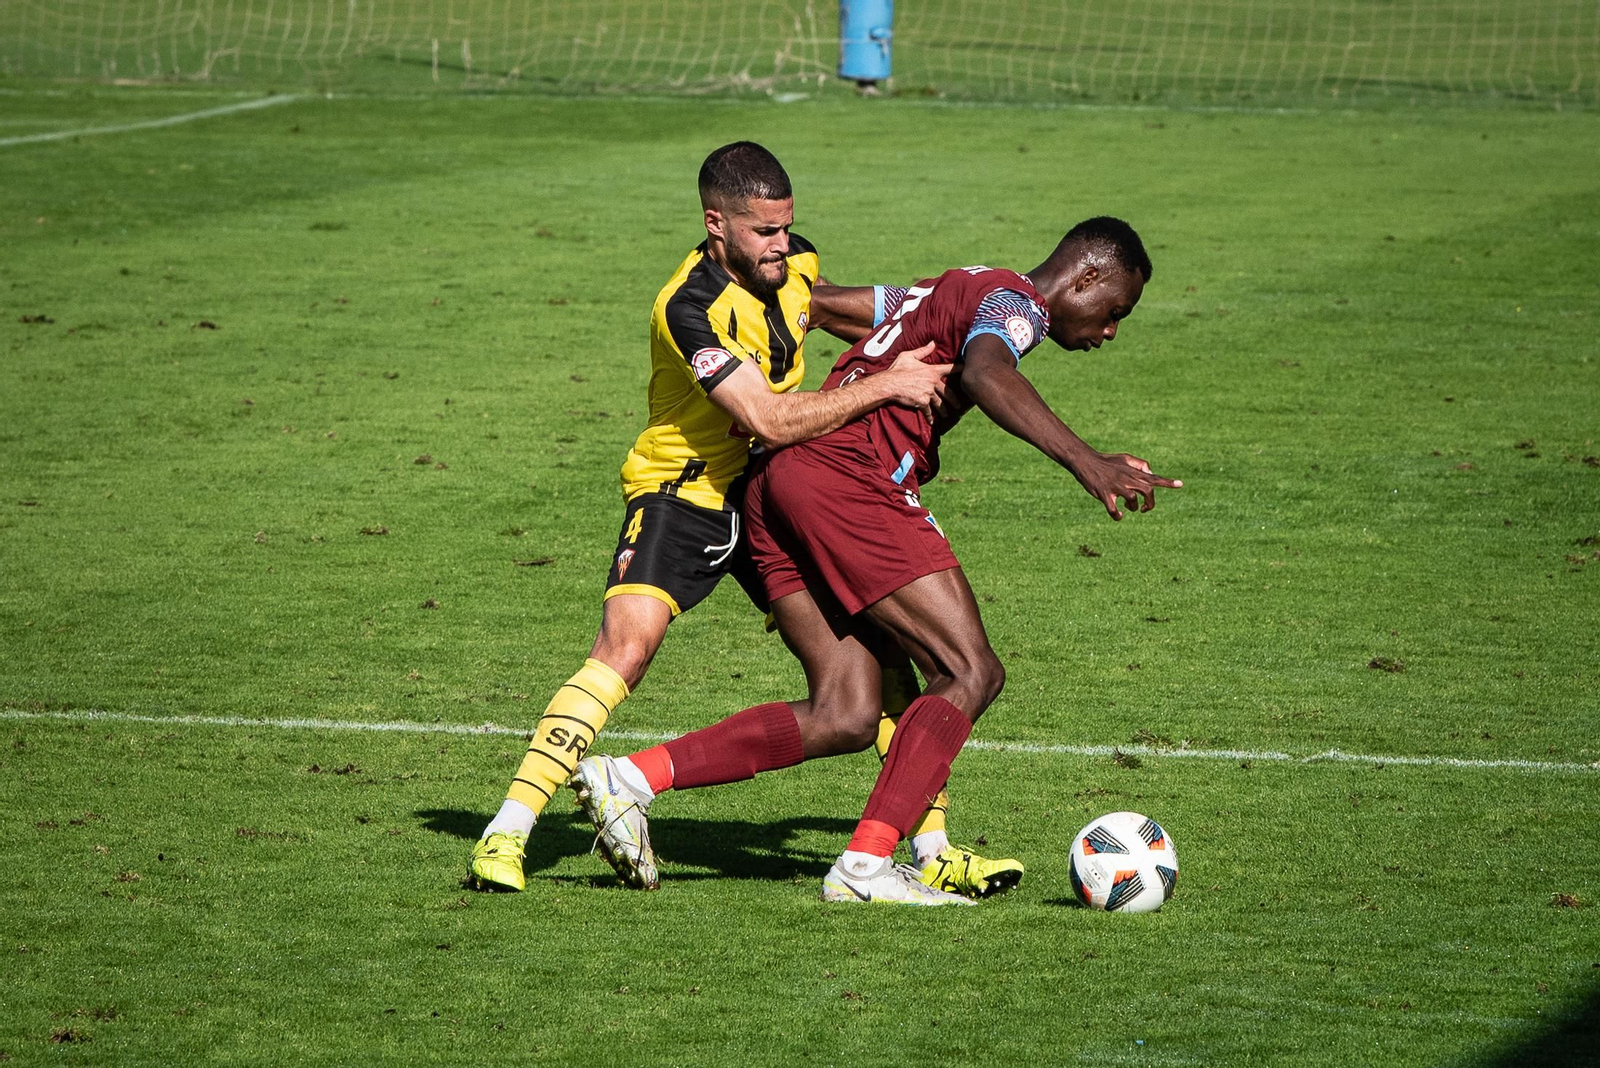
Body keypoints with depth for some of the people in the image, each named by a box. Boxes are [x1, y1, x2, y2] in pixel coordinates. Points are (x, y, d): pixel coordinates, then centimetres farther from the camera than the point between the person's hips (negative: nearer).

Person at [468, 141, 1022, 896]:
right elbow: (771, 420, -30)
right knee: (627, 642, -26)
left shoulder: (791, 261, -3)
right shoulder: (692, 307, -26)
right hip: (682, 494, -7)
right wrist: (885, 386, -26)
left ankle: (933, 847, 8)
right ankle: (507, 832, -22)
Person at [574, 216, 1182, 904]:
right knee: (971, 673, -8)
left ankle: (630, 777, 3)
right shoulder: (1016, 300, -2)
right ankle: (866, 866, -15)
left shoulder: (951, 289, 28)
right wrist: (1085, 461, -37)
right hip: (850, 476, -10)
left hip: (780, 479, 10)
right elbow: (983, 372, -26)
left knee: (846, 717, 6)